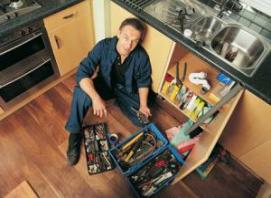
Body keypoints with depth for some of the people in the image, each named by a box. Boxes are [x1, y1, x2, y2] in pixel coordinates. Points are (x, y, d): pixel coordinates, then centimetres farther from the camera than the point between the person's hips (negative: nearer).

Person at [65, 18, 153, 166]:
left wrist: (143, 105, -19)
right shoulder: (103, 46, -26)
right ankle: (75, 134, -9)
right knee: (80, 93, -33)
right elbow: (82, 72, -31)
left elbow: (144, 82, -5)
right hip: (105, 85, -1)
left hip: (127, 90, 2)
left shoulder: (141, 56, -22)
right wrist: (96, 97, -46)